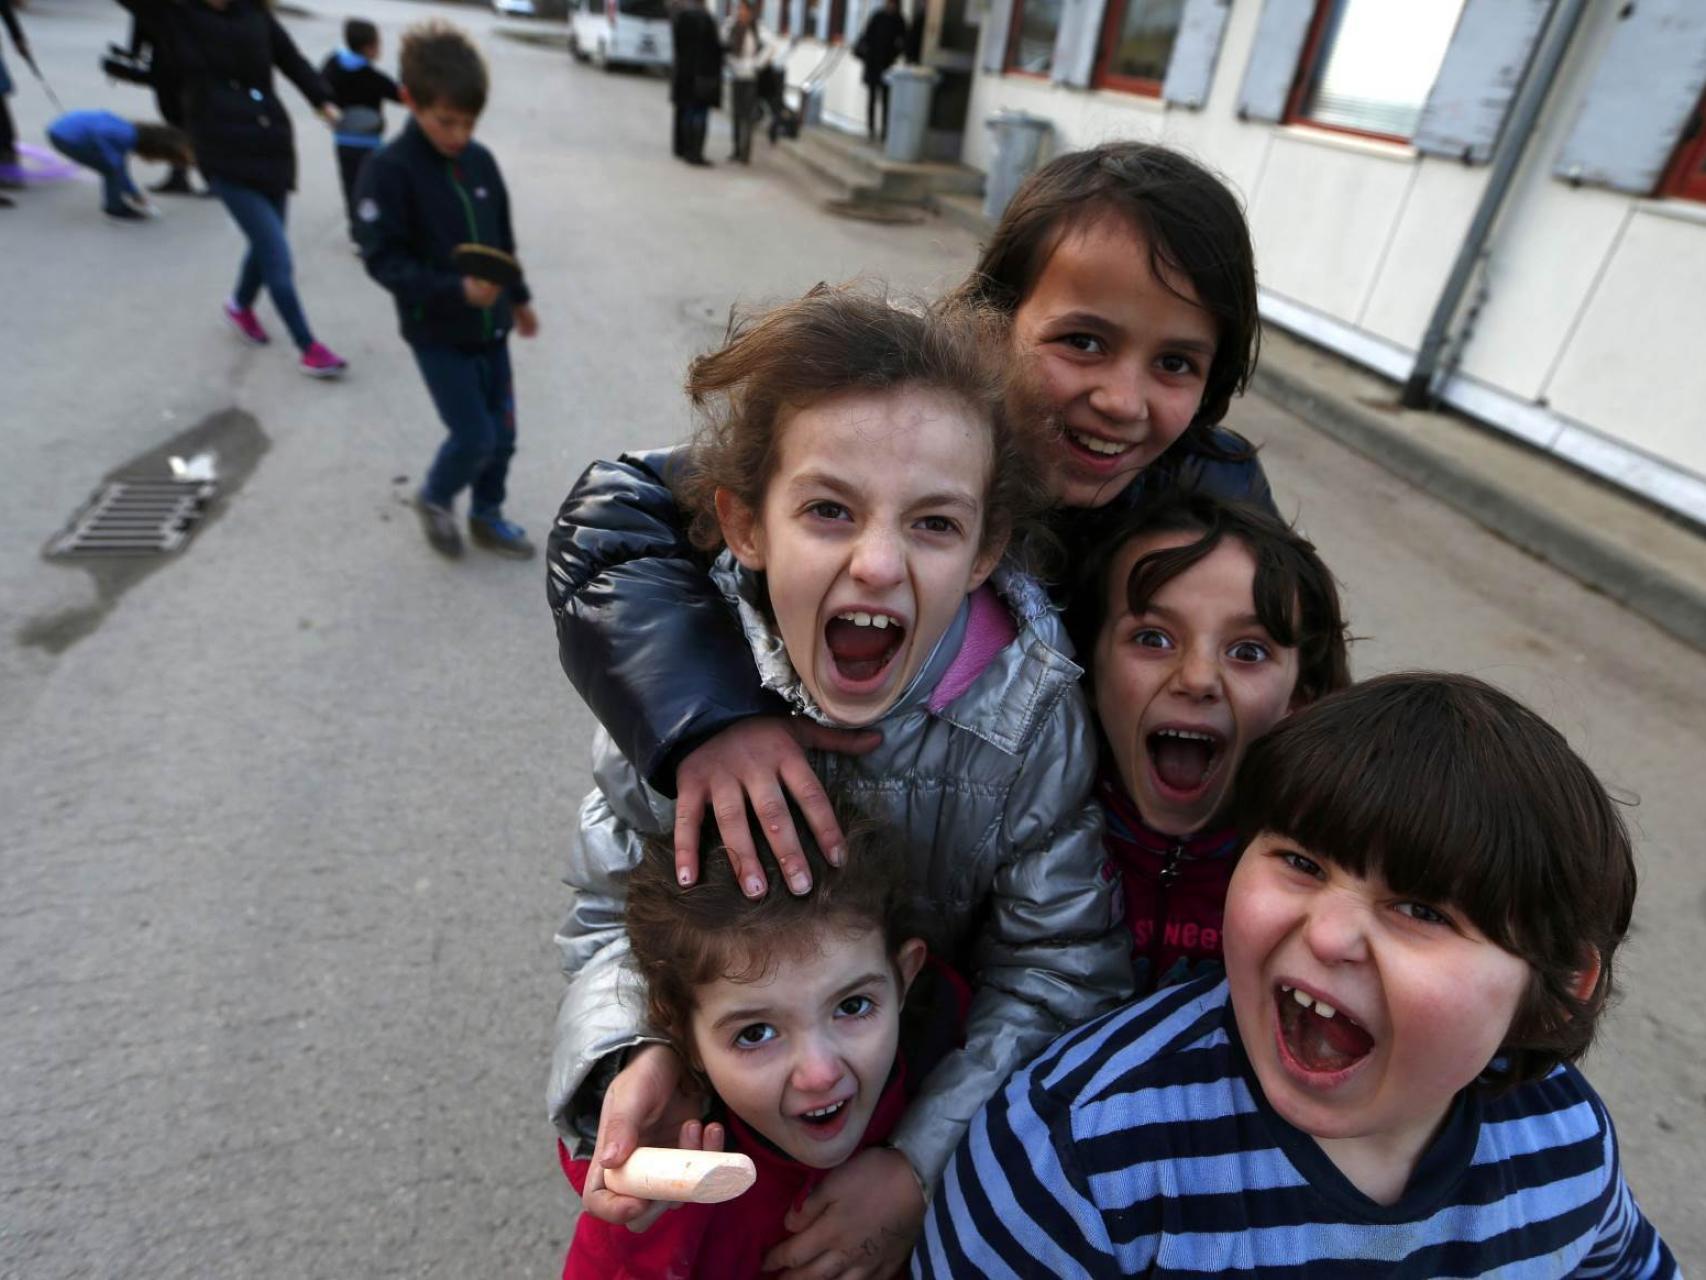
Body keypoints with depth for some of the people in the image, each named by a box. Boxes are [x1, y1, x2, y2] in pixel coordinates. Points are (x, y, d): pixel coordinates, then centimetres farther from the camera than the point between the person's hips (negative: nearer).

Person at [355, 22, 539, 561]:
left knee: (502, 433, 10)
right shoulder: (388, 170, -15)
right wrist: (456, 290, -28)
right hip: (436, 333, -6)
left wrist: (518, 297, 20)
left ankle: (486, 516, 31)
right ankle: (434, 499, 24)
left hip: (489, 325, 6)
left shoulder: (480, 161, 3)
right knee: (474, 436, -6)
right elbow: (383, 260, -17)